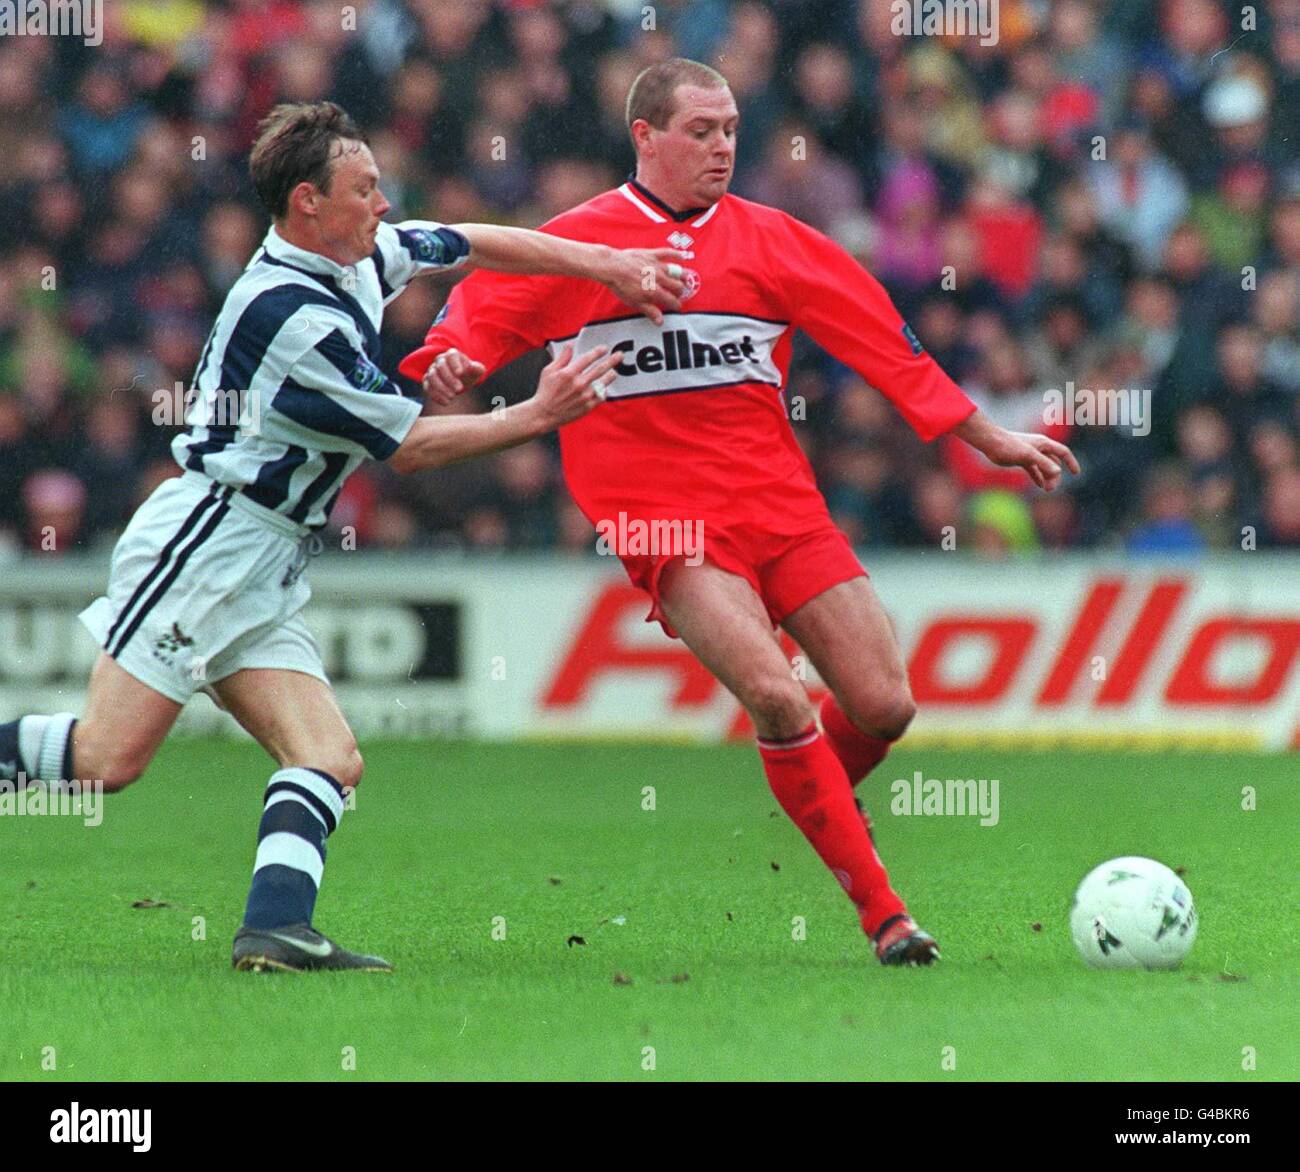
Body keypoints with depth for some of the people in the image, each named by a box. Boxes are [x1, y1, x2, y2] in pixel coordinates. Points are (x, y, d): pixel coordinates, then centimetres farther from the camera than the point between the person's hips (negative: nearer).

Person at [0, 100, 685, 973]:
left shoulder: (356, 258, 9)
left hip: (263, 584, 10)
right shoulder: (296, 317, -19)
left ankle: (275, 927, -20)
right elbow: (410, 445, -11)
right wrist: (540, 416, -3)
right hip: (201, 547, -10)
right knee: (109, 758, -16)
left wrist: (605, 264, 19)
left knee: (330, 760, -6)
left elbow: (474, 245, 24)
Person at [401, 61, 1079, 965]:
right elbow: (487, 313, 8)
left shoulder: (767, 240, 10)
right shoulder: (577, 244, 4)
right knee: (775, 697, -23)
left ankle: (824, 797, 32)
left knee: (885, 707, -4)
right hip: (666, 519, -4)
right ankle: (882, 911, -15)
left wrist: (987, 438, 13)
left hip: (782, 505, 4)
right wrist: (452, 361, -17)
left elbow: (879, 338, 12)